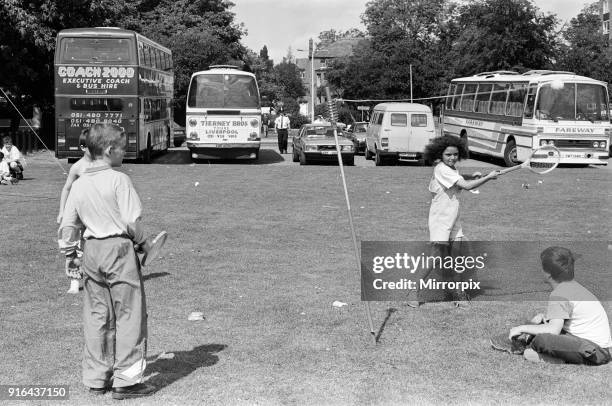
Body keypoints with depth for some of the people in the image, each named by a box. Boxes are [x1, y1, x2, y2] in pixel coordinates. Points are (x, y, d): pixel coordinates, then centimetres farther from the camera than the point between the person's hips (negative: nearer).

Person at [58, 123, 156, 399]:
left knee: (96, 316, 14)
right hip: (119, 248, -6)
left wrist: (69, 254, 23)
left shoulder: (79, 184, 6)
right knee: (129, 315, 2)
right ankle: (126, 381, 4)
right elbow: (132, 221, -14)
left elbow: (68, 225, 10)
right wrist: (142, 243, 3)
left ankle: (96, 379, 22)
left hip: (91, 250, 7)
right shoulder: (119, 180, -13)